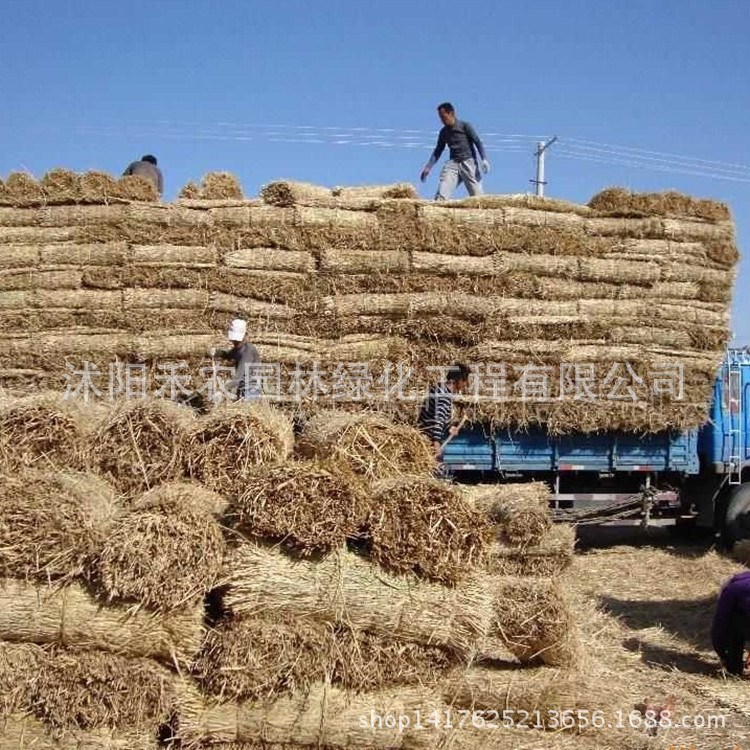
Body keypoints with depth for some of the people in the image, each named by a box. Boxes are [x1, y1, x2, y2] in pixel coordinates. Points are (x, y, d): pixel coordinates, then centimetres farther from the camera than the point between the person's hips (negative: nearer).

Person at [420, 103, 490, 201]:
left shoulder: (465, 126, 0)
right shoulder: (444, 132, 13)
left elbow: (478, 142, -4)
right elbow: (438, 151, 20)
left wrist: (484, 160, -17)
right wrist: (428, 167, 15)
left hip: (468, 162, -4)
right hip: (452, 163, 4)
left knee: (476, 194, -8)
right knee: (441, 195, -16)